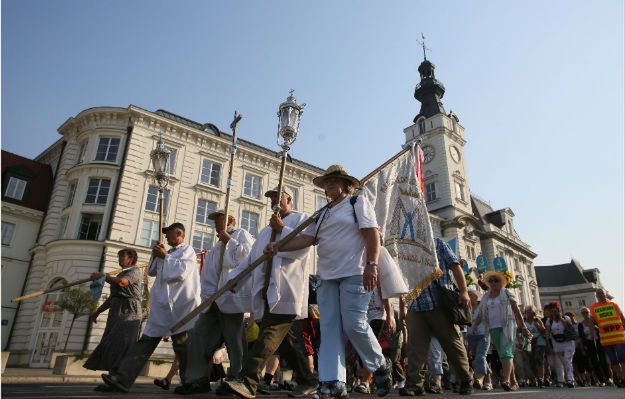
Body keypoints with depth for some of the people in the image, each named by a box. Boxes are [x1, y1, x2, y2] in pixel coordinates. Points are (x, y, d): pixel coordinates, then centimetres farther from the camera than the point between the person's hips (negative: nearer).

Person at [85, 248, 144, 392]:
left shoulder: (136, 271, 1)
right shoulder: (121, 274, 29)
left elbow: (122, 282, -18)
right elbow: (111, 298, 29)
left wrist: (102, 276, -9)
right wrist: (98, 311, 21)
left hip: (129, 312, -9)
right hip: (116, 313, 9)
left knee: (119, 345, -18)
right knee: (113, 347, 0)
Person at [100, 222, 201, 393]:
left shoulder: (188, 250, -2)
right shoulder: (168, 253, 22)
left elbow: (182, 272, -18)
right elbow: (151, 271, 21)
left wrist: (165, 256, -9)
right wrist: (156, 255, 5)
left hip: (180, 305, -8)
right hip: (162, 305, 8)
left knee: (181, 345, -3)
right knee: (146, 341, 3)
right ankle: (123, 378, 2)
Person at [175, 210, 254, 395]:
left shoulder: (241, 234, 9)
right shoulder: (218, 245, 30)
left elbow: (246, 254, -12)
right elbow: (208, 273, 22)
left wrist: (229, 240, -4)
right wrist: (207, 296, 9)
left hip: (231, 295, -8)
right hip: (212, 298, 8)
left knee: (235, 340, -4)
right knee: (199, 336, 3)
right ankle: (197, 379, 8)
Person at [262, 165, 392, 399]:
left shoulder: (358, 202, 4)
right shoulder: (322, 214, 22)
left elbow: (372, 234, -7)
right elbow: (306, 238, 11)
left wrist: (372, 265, -19)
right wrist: (278, 247, -3)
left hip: (354, 274, -6)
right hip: (327, 276, 7)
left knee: (354, 325, -11)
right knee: (330, 329, 0)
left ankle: (380, 367, 14)